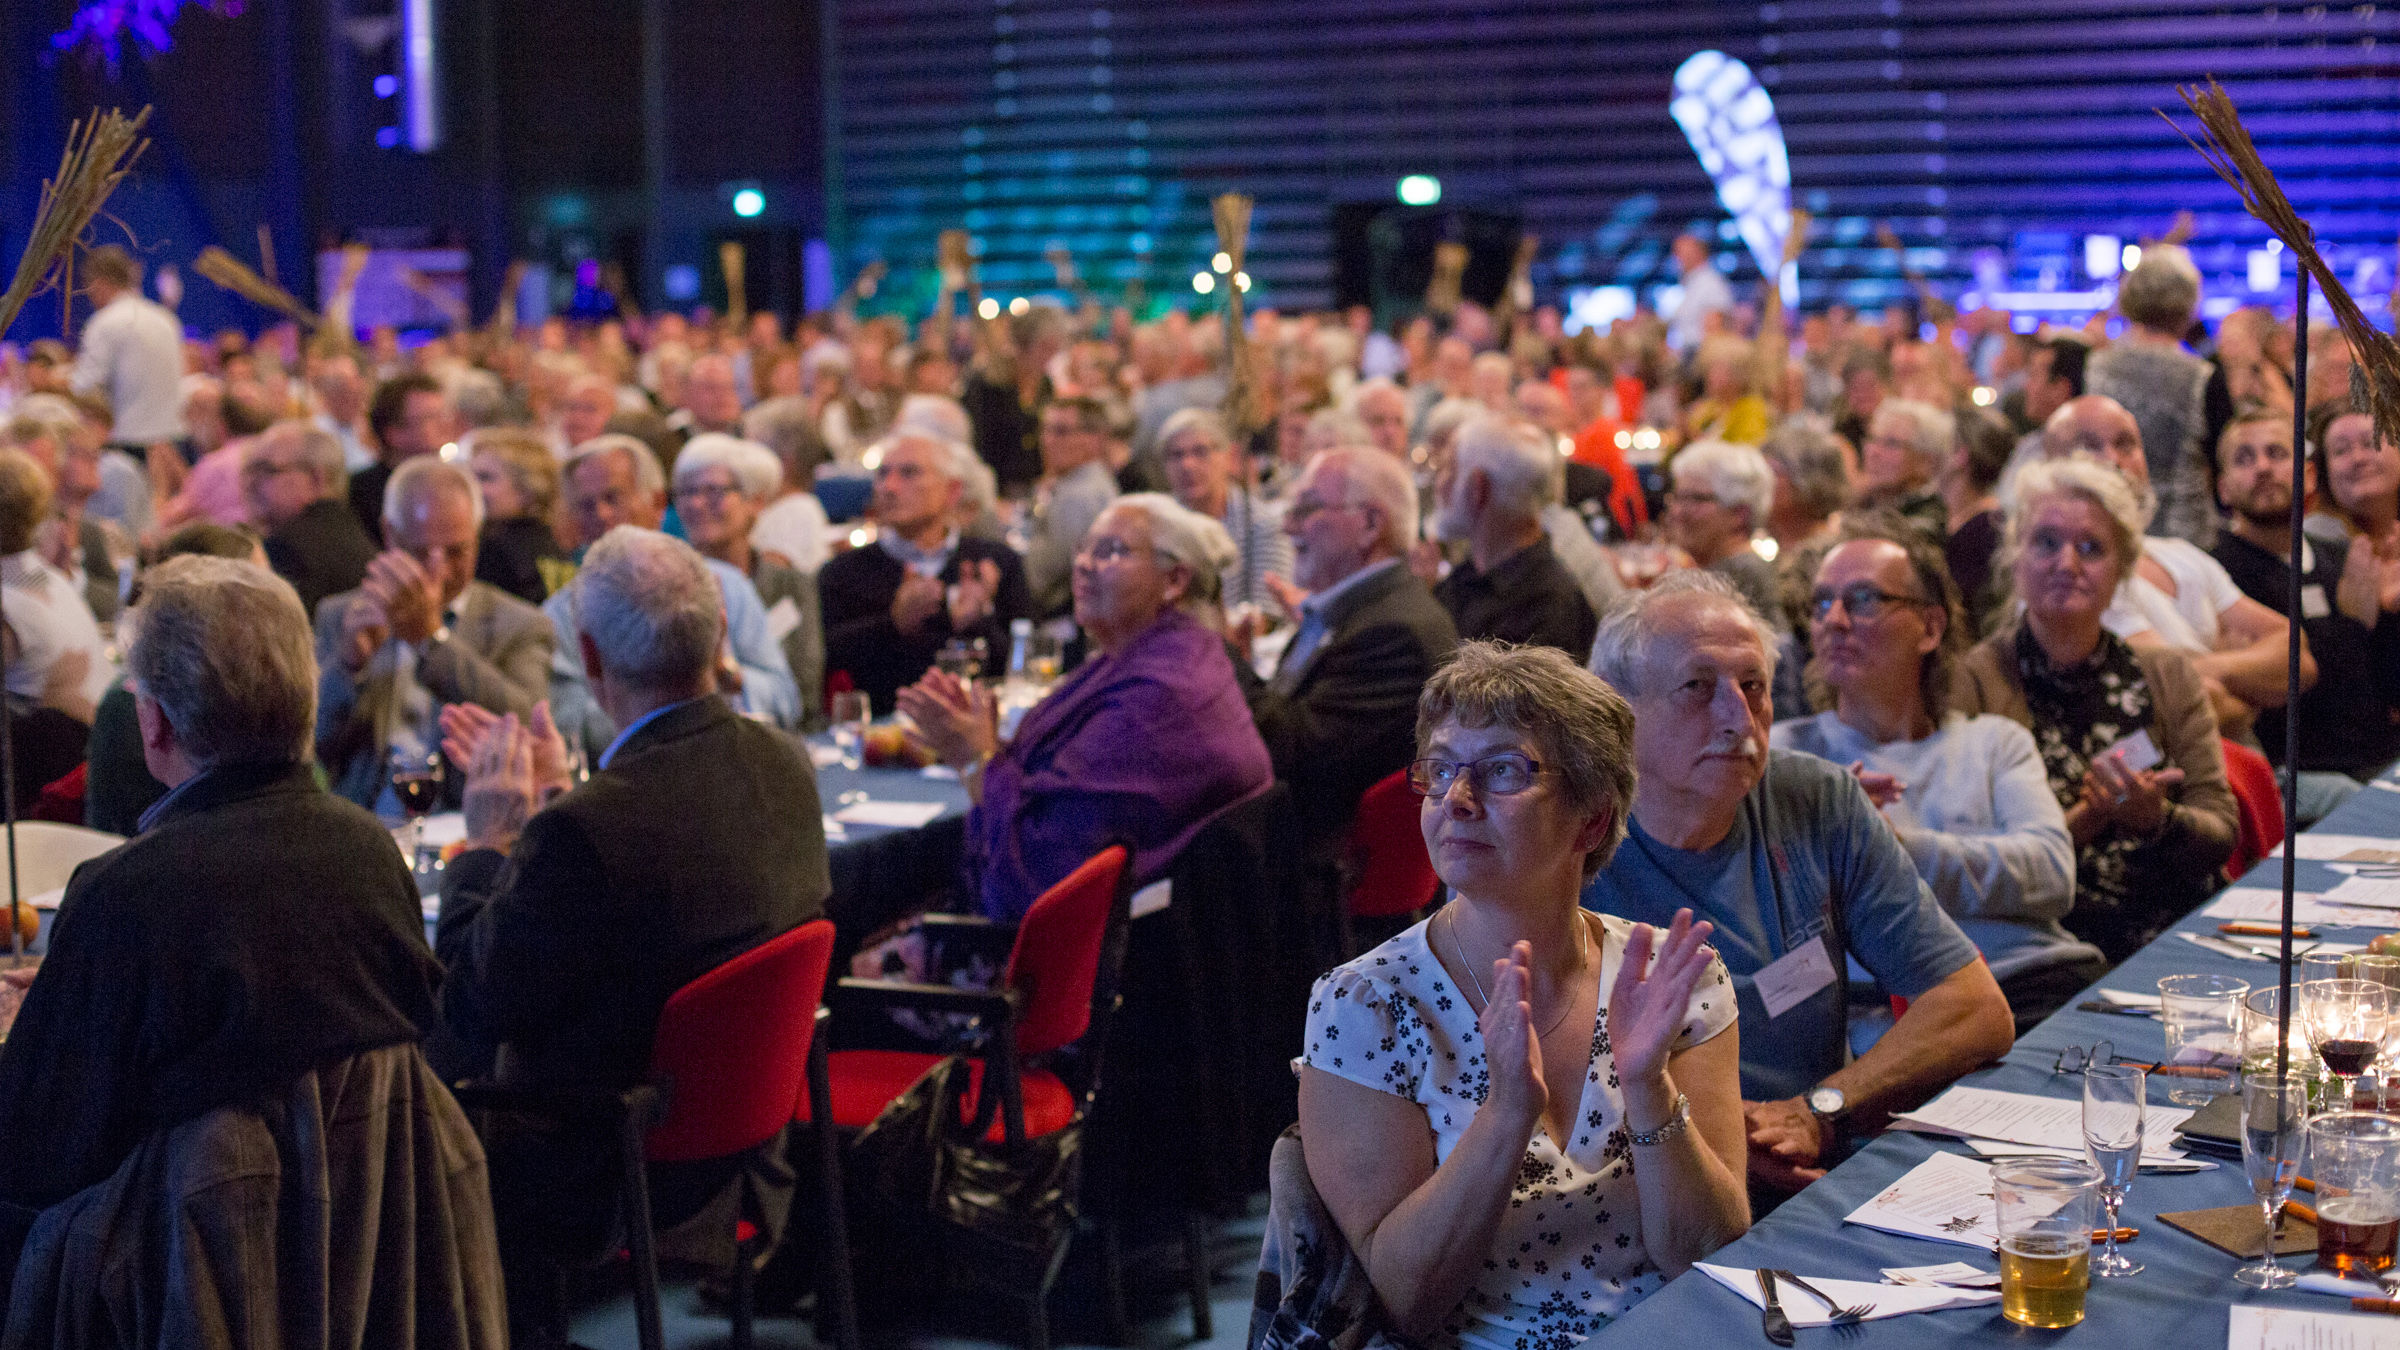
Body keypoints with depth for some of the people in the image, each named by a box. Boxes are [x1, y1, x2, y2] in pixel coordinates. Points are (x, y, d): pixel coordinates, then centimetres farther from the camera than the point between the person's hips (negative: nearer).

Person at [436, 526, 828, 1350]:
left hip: (617, 1173, -8)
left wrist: (487, 842, -6)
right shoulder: (783, 765, -7)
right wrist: (552, 795, 16)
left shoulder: (584, 828, -31)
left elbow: (469, 1011, -16)